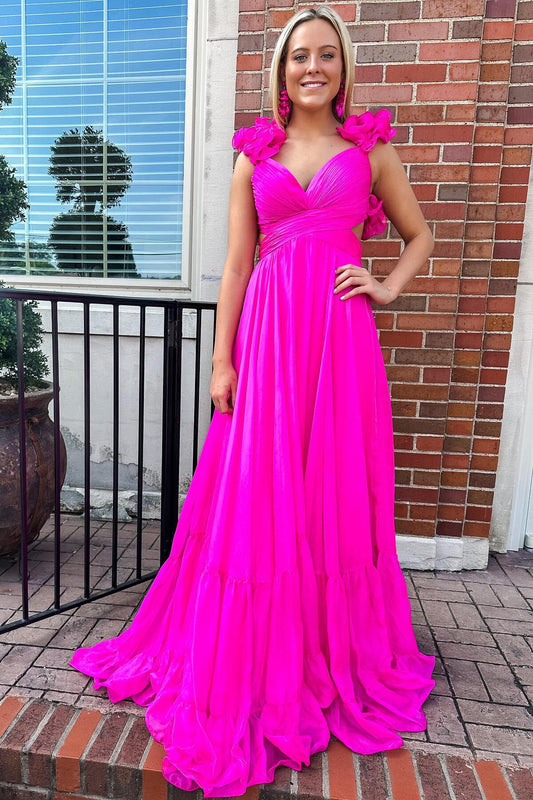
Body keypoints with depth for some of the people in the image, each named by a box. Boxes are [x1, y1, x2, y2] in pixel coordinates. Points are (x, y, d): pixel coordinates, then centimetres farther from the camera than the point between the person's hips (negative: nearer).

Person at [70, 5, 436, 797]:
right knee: (257, 498, 2)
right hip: (267, 331, 1)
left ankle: (336, 653, 29)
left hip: (339, 333, 0)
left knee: (335, 492, 5)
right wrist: (221, 359, 0)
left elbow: (420, 235, 21)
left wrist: (387, 288, 1)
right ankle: (255, 663, 24)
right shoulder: (254, 155, 14)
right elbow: (236, 265, 7)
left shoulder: (371, 148, 14)